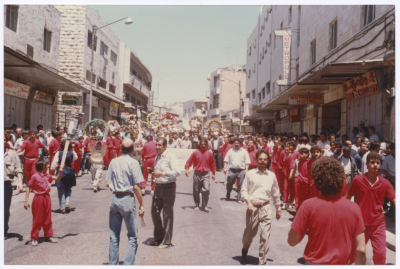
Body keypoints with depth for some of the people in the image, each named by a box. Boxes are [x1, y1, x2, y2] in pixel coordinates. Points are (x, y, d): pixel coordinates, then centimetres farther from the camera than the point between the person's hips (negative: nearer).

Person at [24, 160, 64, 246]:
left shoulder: (47, 176, 9)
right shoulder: (35, 176, -11)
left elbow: (57, 178, 23)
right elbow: (28, 189, -11)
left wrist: (61, 171, 9)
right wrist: (26, 201, -15)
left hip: (47, 198, 7)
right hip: (38, 198, -6)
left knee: (47, 219, 13)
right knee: (37, 219, 0)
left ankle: (48, 236, 23)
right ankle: (34, 238, 11)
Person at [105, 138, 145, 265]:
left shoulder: (113, 162, 4)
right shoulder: (133, 163, -9)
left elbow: (107, 184, 5)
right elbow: (136, 186, -12)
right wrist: (141, 205, -6)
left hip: (114, 199, 5)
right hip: (128, 199, -5)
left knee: (114, 236, 14)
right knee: (132, 236, 6)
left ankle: (112, 263, 20)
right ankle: (128, 264, 2)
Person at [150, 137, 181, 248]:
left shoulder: (170, 156, -10)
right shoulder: (157, 157, 15)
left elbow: (177, 172, -20)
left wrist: (162, 174, -22)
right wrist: (154, 173, 10)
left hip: (168, 187, -8)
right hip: (158, 186, 8)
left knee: (167, 215, 1)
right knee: (155, 212, 10)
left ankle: (167, 241, 12)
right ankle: (158, 237, 26)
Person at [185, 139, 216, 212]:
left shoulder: (209, 154, 5)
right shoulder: (195, 153, 1)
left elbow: (212, 164, 12)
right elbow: (189, 161, 1)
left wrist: (213, 174, 12)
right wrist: (187, 169, -13)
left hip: (206, 174, 0)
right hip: (197, 173, 0)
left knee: (206, 189, -11)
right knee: (196, 190, 7)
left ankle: (204, 205, 5)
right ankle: (196, 205, 23)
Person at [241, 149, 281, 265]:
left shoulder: (271, 175, 6)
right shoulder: (250, 174, 0)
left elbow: (276, 193, 15)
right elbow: (244, 190, 3)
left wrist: (278, 209, 19)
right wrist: (248, 202, -11)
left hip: (266, 208, 1)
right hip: (253, 208, -1)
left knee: (265, 237, -2)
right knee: (249, 233, 13)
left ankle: (262, 262, 11)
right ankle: (245, 249, 46)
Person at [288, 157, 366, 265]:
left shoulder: (309, 206, -15)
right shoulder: (354, 208, -9)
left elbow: (292, 241, -10)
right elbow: (361, 250, -7)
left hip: (315, 263, -2)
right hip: (344, 262, 2)